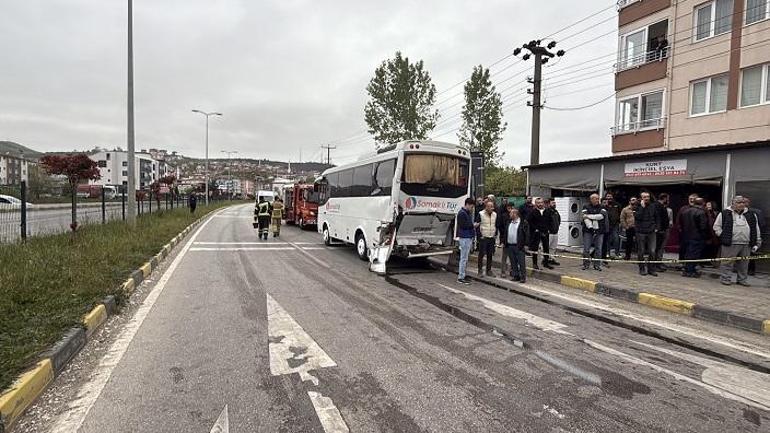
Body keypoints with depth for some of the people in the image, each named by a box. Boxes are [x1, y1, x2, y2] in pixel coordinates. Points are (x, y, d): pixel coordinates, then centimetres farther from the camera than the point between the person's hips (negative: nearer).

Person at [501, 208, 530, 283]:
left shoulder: (523, 223, -7)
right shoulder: (508, 222, 12)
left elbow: (527, 234, -8)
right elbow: (505, 233, 17)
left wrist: (526, 244, -11)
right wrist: (504, 242, 13)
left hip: (519, 246, -6)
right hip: (509, 246, 6)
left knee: (521, 263, -1)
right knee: (513, 263, 11)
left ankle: (523, 277, 6)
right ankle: (516, 276, 21)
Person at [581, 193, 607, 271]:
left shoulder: (602, 208, 10)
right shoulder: (586, 207, 5)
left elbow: (601, 216, -10)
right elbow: (585, 218, -8)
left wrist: (589, 216, -11)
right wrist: (590, 227, -18)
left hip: (599, 231, 2)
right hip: (588, 230, -2)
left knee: (598, 249, 3)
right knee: (586, 248, -2)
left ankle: (597, 265, 11)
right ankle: (585, 264, 7)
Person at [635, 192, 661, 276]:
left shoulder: (653, 206, 9)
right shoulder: (638, 207, -1)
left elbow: (657, 218, 17)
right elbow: (637, 217, -17)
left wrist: (657, 227, 6)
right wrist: (642, 207, -15)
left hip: (651, 232, 3)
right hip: (640, 232, -2)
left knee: (652, 251, -1)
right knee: (641, 252, 4)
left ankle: (651, 269, 9)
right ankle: (642, 269, 13)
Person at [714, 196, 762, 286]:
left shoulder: (751, 215, 13)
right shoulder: (725, 214, 0)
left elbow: (756, 230, 16)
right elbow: (716, 226, 3)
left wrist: (757, 243, 12)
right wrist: (723, 236, -7)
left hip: (746, 245, 4)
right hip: (730, 244, -4)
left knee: (744, 264, 12)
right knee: (727, 263, -1)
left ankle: (742, 280, 23)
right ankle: (726, 279, 7)